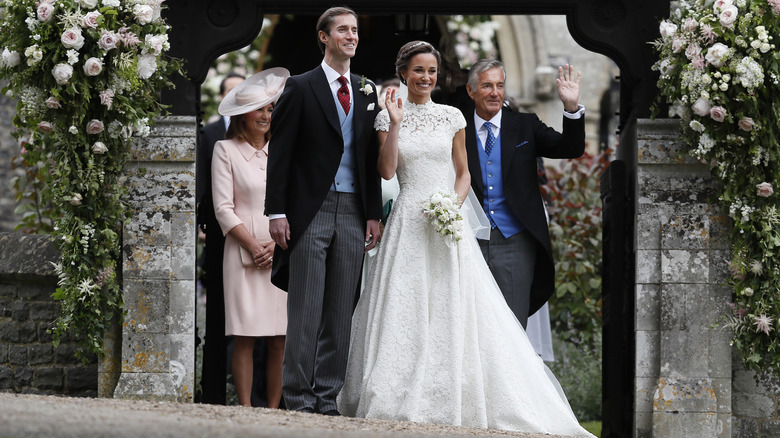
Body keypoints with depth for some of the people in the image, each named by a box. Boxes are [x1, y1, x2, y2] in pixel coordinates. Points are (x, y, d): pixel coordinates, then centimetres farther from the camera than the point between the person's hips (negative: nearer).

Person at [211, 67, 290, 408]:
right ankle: (246, 410, -4)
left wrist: (279, 244, -4)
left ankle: (274, 409, 3)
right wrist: (253, 247, -8)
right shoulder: (225, 150, 4)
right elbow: (224, 208, -1)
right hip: (243, 253, -3)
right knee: (245, 337, -6)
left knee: (280, 339, -1)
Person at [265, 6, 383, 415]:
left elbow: (372, 159, 15)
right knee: (305, 309, -4)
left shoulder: (367, 92, 14)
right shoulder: (301, 87, 0)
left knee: (340, 311, 5)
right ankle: (299, 397, 0)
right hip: (311, 209, -4)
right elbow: (279, 153, -3)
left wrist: (373, 214, 8)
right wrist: (277, 212, -9)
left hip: (353, 213, 4)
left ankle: (327, 396, 9)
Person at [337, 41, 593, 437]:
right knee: (405, 310, -3)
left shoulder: (452, 117, 7)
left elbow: (463, 172, 11)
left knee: (454, 311, -4)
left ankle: (455, 402, 2)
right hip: (408, 223, -1)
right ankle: (404, 401, 3)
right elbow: (387, 170, -5)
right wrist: (395, 124, -13)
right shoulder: (388, 117, 5)